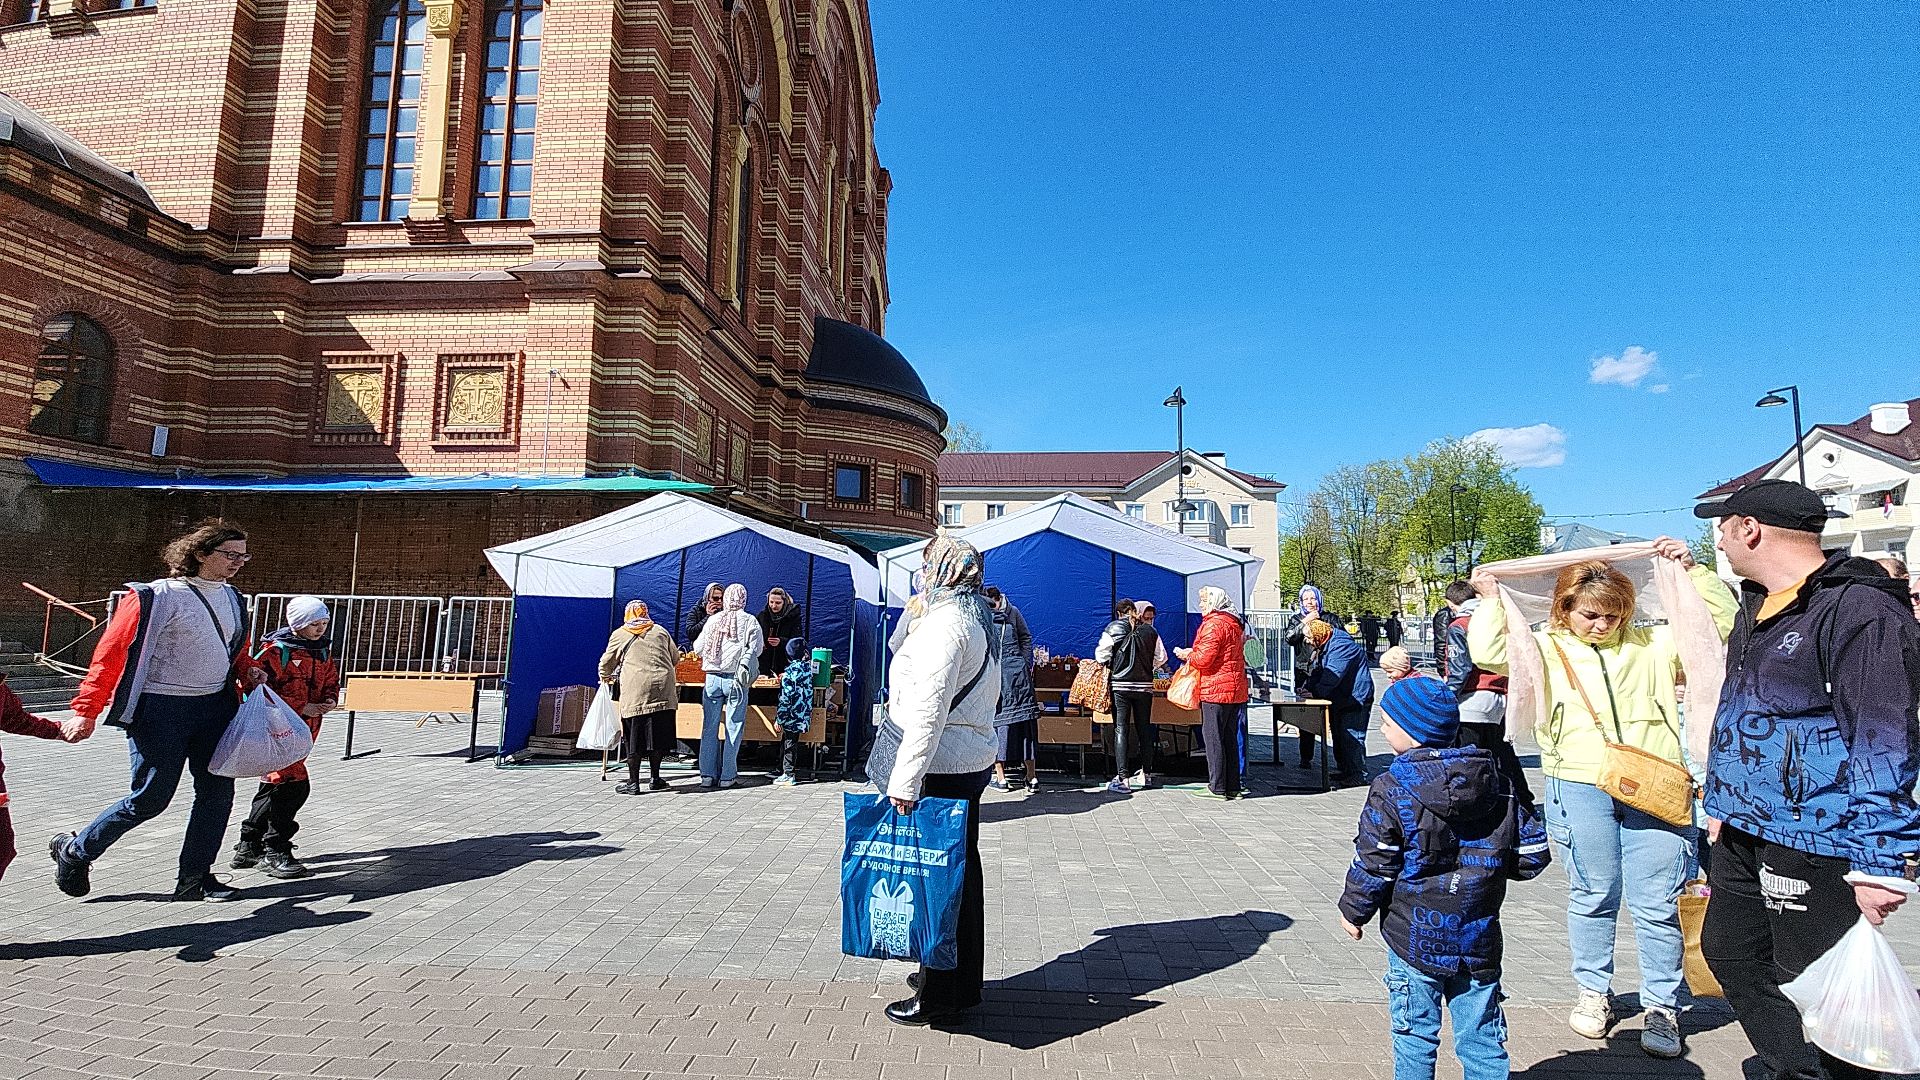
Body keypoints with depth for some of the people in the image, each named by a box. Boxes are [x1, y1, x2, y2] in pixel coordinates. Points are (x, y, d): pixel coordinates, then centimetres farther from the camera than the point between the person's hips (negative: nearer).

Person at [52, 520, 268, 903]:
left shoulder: (231, 598, 10)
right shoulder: (158, 596, -13)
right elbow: (112, 652, -13)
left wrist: (249, 670, 4)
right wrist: (86, 710, -17)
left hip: (215, 707, 7)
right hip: (161, 709, -6)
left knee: (217, 791, 5)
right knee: (150, 798, 1)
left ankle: (195, 877, 17)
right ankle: (73, 850, 29)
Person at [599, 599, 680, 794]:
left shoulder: (620, 634, 11)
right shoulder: (660, 631, 17)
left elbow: (607, 662, 20)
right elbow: (676, 658, 24)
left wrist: (605, 677, 42)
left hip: (635, 692, -2)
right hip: (663, 689, 2)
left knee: (634, 737, 4)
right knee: (657, 735, 10)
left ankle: (633, 782, 8)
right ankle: (655, 779, 18)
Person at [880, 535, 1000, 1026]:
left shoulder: (945, 623, -18)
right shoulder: (979, 620, 12)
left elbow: (929, 710, -25)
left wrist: (906, 780, -24)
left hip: (942, 765, -10)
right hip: (973, 759, 10)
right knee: (961, 869, 18)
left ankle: (937, 996, 14)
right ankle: (963, 981, 33)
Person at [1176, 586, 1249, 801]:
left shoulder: (1213, 624, -13)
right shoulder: (1234, 624, 18)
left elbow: (1204, 660, -17)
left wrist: (1186, 655, 1)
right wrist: (1194, 652, 17)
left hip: (1216, 690, -9)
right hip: (1235, 689, 9)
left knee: (1212, 738, -3)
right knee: (1230, 738, 12)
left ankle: (1217, 788, -1)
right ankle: (1233, 787, 16)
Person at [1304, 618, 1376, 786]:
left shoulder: (1341, 645, -25)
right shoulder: (1322, 647, 8)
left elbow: (1332, 676, -31)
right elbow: (1318, 671, 10)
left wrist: (1314, 692, -29)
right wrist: (1308, 687, -6)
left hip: (1355, 698, -10)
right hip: (1339, 700, 10)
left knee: (1351, 737, -8)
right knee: (1338, 735, 16)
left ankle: (1358, 776, 0)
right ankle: (1343, 770, 27)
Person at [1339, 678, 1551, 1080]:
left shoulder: (1392, 790, -15)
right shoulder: (1498, 785, 0)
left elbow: (1372, 865, -13)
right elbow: (1533, 854, 4)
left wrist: (1353, 911, 2)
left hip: (1414, 940, -4)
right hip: (1479, 941, 5)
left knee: (1415, 1035, 9)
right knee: (1482, 1039, 15)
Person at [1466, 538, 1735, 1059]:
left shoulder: (1653, 644, 10)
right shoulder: (1546, 648, 5)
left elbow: (1722, 625, 8)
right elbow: (1488, 653, -8)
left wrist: (1693, 571, 2)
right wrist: (1490, 600, -4)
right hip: (1580, 788, -1)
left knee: (1657, 902, 4)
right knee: (1592, 896, 11)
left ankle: (1662, 1006, 20)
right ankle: (1594, 992, 27)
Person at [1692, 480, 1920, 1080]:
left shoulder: (1859, 609, -16)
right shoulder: (1758, 608, 13)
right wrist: (1723, 804, 23)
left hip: (1815, 844, -9)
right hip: (1745, 831, 9)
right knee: (1731, 954, 17)